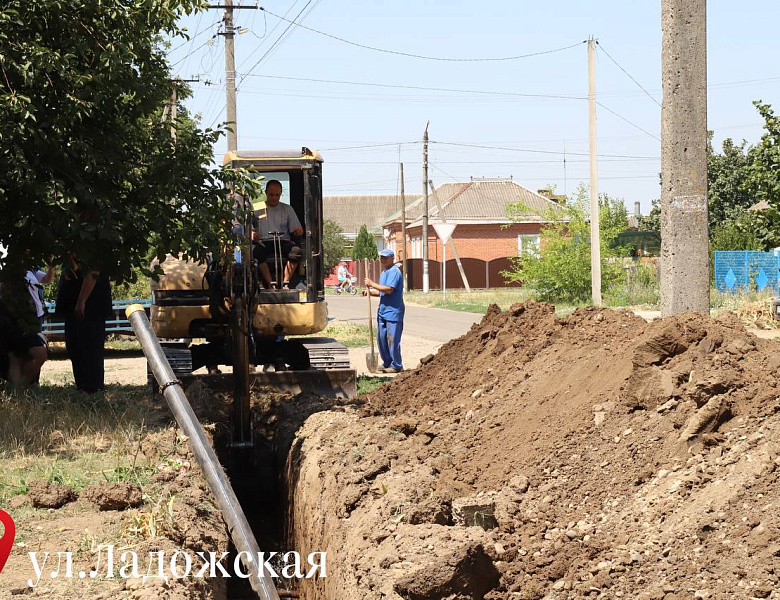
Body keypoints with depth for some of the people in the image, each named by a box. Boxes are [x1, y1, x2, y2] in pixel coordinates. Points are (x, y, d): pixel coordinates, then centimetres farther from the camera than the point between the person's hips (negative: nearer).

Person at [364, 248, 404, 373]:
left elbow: (389, 290, -23)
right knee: (381, 338, 12)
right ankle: (387, 363, 22)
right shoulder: (384, 273, 18)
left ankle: (396, 366, 2)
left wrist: (373, 284, -16)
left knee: (392, 339, -6)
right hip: (383, 311, 10)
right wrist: (370, 291, 8)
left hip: (393, 312, -10)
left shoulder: (394, 272, -13)